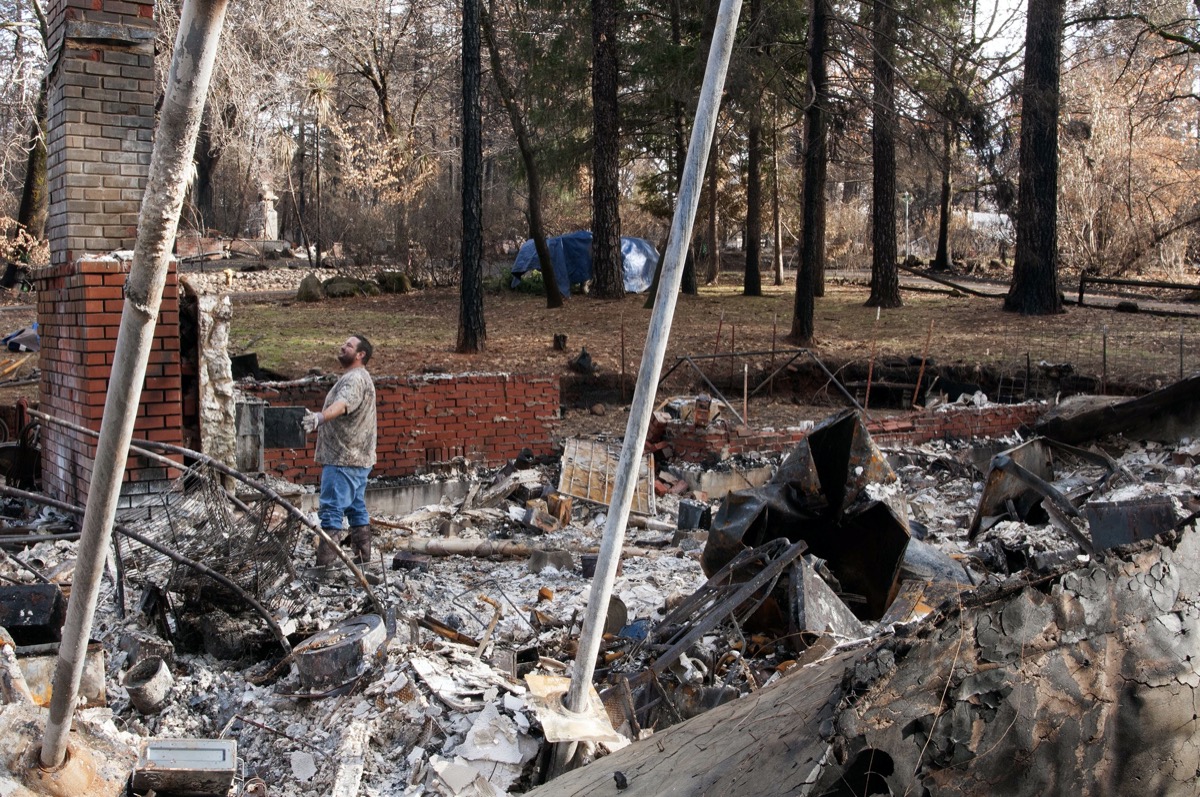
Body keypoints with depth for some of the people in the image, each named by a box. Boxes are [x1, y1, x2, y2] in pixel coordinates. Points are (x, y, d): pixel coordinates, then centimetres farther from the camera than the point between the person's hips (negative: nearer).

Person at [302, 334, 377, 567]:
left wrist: (320, 417, -52)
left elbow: (341, 405, -36)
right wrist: (319, 423, 33)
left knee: (332, 509, -11)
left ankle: (324, 562, -12)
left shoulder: (355, 379, -15)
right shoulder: (352, 378, 21)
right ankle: (362, 554, 18)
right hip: (355, 458, 11)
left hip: (343, 460, -11)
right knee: (357, 508, 13)